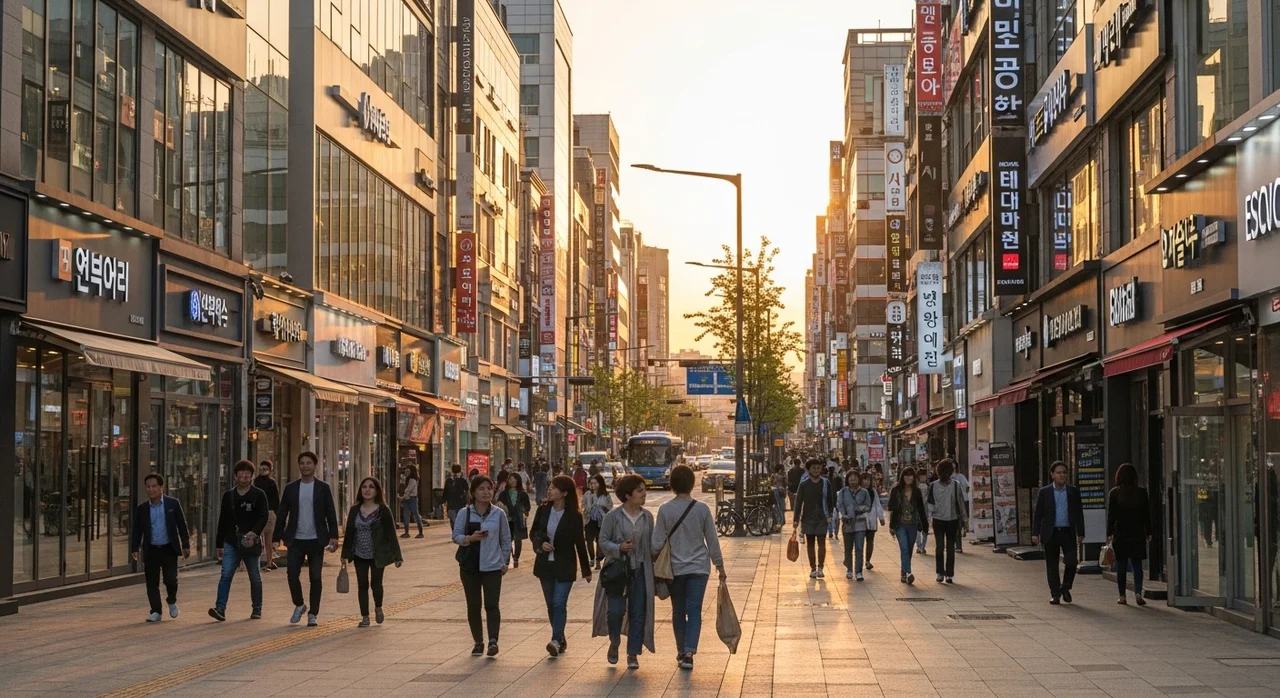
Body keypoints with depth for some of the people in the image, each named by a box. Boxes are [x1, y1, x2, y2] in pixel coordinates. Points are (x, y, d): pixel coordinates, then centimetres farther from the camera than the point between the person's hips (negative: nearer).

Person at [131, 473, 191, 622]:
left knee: (170, 580, -7)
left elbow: (182, 525, 3)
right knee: (152, 582, 0)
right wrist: (135, 548, -2)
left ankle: (171, 601, 22)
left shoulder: (173, 504, -1)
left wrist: (186, 545, -1)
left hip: (169, 549, -2)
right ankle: (156, 612, 10)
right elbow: (137, 530, 8)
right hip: (151, 550, 2)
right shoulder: (142, 509, 4)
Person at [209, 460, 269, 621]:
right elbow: (222, 521, 14)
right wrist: (219, 544, 13)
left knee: (255, 577, 7)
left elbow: (263, 517, -9)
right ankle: (220, 608, -16)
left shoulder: (259, 495, 0)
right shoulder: (228, 496, 10)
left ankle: (257, 609, 19)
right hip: (231, 542, 2)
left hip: (251, 543, -2)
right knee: (226, 575, -10)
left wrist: (254, 532, -27)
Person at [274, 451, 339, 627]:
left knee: (315, 578, 2)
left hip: (316, 540, -1)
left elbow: (331, 513, 0)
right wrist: (279, 536, 1)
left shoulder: (323, 488, 1)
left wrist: (333, 536, -8)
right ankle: (299, 605, 19)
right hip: (296, 540, 1)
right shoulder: (290, 488, 5)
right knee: (292, 575, -5)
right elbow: (282, 513, 7)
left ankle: (313, 614, 11)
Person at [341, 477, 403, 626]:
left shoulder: (383, 511, -8)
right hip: (360, 555, 3)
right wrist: (345, 554, 7)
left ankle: (378, 608, 28)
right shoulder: (355, 511, 3)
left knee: (376, 583, -1)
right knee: (362, 585, 5)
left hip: (377, 555, -3)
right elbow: (349, 533, 8)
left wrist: (396, 556, -9)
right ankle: (365, 617, 14)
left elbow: (391, 534, -8)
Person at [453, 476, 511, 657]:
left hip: (492, 567, -1)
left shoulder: (498, 514, 1)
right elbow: (456, 536, -2)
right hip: (470, 566, 1)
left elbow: (506, 539, 8)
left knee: (492, 605, -10)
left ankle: (493, 640, -12)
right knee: (473, 606, 7)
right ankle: (478, 642, 16)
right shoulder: (464, 513, 0)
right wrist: (470, 538, -21)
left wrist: (505, 562, 7)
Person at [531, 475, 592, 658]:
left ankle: (556, 641, -19)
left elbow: (579, 543, -2)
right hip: (545, 565, 4)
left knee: (559, 603, -14)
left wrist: (586, 570, 4)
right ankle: (560, 640, 23)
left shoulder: (574, 516, -10)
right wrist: (541, 544, -12)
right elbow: (533, 533, 10)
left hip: (565, 566, -4)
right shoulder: (543, 511, 0)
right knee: (551, 604, 10)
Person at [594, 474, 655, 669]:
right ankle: (614, 643, 22)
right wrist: (619, 548, -22)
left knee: (638, 612, 3)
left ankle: (633, 654, 14)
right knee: (616, 610, -8)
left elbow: (652, 544, 11)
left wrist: (653, 566, 4)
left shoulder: (647, 516, 5)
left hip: (640, 571, 3)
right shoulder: (613, 516, -6)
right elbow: (603, 541, -4)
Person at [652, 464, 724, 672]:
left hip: (675, 568, 0)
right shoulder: (702, 509, -6)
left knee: (678, 612, 13)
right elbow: (712, 541, 1)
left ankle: (681, 652, 23)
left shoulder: (665, 510, -7)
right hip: (699, 567, 0)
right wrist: (720, 565, 11)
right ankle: (689, 652, -15)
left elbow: (657, 543, -6)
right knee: (694, 610, -1)